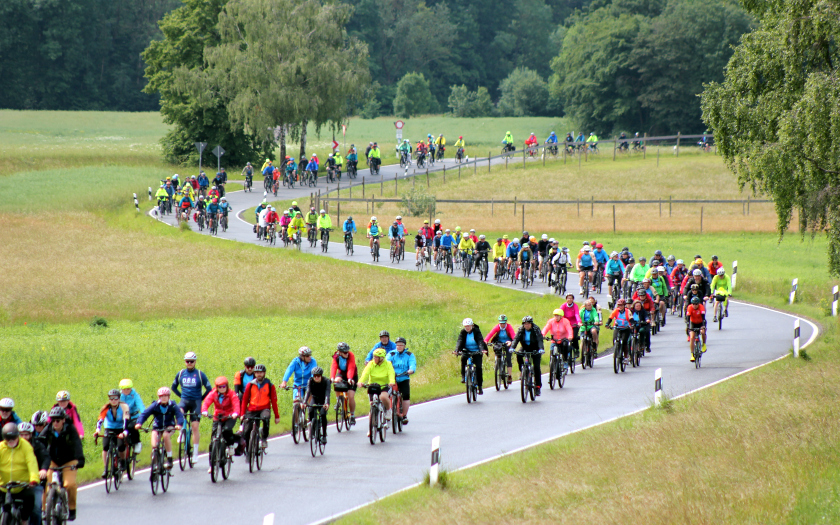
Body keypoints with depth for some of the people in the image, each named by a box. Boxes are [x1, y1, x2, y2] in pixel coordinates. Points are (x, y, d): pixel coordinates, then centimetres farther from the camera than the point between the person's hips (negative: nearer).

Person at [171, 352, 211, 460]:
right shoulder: (180, 374, 8)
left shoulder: (200, 374, -1)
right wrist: (181, 395, 10)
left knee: (195, 427, -5)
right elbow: (173, 387, 21)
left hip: (196, 402, -2)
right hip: (184, 401, 2)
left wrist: (201, 398, -2)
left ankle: (195, 452, 1)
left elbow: (209, 389, 0)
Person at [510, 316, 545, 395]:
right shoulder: (521, 330, -11)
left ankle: (538, 386, -9)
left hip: (535, 350, -3)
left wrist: (541, 349, -48)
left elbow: (540, 340, -29)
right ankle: (522, 371, -11)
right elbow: (516, 339, -22)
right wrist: (512, 348, -40)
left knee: (536, 366, -14)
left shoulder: (536, 330, -18)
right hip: (525, 348, 3)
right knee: (518, 355, -30)